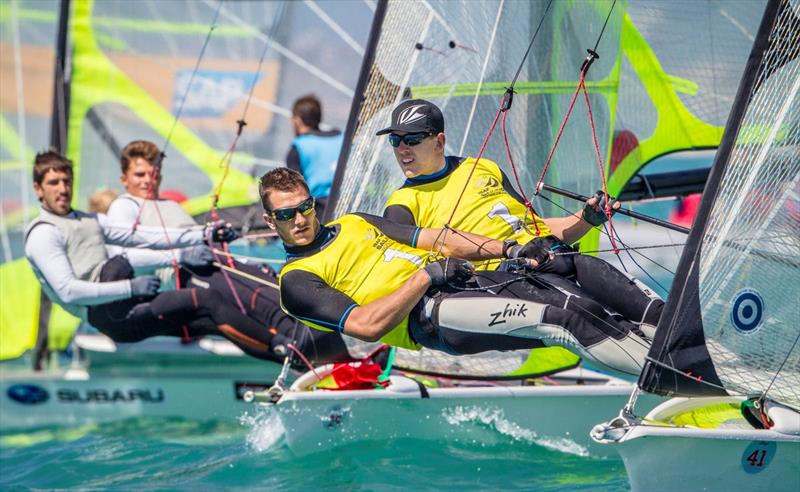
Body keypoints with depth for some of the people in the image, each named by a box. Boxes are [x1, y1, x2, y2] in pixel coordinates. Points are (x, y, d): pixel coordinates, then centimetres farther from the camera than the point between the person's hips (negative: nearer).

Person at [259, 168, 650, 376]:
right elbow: (367, 325, -13)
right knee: (559, 322, -22)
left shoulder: (353, 224, 23)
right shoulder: (295, 281, 2)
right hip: (427, 317, -7)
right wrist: (426, 276, -11)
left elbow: (440, 242, 21)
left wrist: (511, 250, 8)